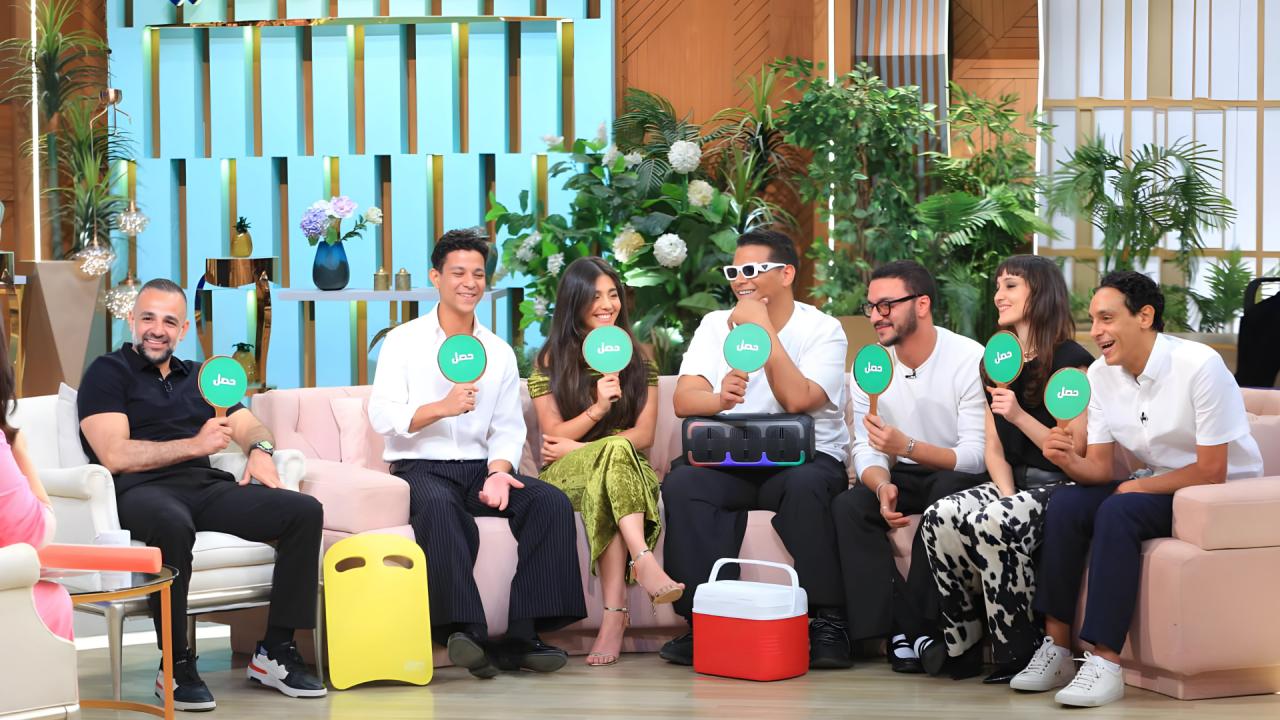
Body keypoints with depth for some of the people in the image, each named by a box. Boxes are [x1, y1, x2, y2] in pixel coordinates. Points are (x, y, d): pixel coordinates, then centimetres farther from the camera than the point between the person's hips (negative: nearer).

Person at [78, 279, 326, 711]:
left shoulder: (199, 376, 28)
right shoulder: (108, 373, 8)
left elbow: (250, 426, 23)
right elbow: (114, 456, -6)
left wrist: (260, 449, -2)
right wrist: (195, 445, -7)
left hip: (206, 486, 6)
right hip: (140, 491, -6)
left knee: (305, 511, -16)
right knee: (173, 525, -42)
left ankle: (276, 651, -12)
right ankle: (176, 666, -28)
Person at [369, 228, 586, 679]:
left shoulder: (499, 353, 16)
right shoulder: (403, 342, 4)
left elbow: (508, 429, 10)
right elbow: (382, 416, -7)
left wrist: (498, 471, -11)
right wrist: (442, 408, -22)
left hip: (479, 467, 4)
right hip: (420, 468, -4)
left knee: (552, 502, -22)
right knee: (440, 507, -39)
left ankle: (522, 637, -26)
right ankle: (466, 630, -40)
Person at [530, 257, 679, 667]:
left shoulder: (637, 362, 13)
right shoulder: (550, 362, 8)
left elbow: (644, 435, 5)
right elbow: (554, 436, 1)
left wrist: (580, 447, -8)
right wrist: (597, 409, -17)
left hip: (624, 469, 2)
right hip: (566, 476, -1)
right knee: (616, 449, -36)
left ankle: (614, 614, -50)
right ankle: (645, 563, -55)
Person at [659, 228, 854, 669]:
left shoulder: (822, 330, -1)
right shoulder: (716, 325, 10)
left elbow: (796, 400, -19)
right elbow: (684, 400, -5)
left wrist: (764, 328, -17)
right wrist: (719, 398, -29)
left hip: (805, 456, -3)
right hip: (730, 462, 3)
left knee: (805, 485, -37)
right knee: (682, 482, -28)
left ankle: (826, 620, -25)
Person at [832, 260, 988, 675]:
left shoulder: (970, 360, -15)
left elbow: (977, 456, -21)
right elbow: (866, 450, 0)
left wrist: (907, 447, -36)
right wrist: (882, 486, -25)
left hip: (961, 477, -5)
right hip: (903, 476, 5)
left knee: (948, 491, -37)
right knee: (848, 508, -24)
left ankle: (923, 626, -29)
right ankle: (902, 629, -27)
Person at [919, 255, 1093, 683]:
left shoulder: (1070, 361, -5)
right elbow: (994, 449, 13)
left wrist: (1019, 416, -19)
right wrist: (1006, 494, -6)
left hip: (1060, 487, -6)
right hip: (1013, 484, 6)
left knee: (993, 523, -35)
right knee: (939, 518, -23)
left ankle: (1019, 654, -23)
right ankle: (964, 646, -15)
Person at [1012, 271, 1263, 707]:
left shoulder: (1199, 366, -21)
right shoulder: (1100, 374, 0)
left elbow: (1210, 471, -20)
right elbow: (1100, 467, 0)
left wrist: (1137, 487, -16)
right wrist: (1071, 462, -22)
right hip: (1155, 486, 7)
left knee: (1117, 513, -31)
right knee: (1065, 504, -17)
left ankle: (1106, 663, -33)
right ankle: (1056, 648, -14)